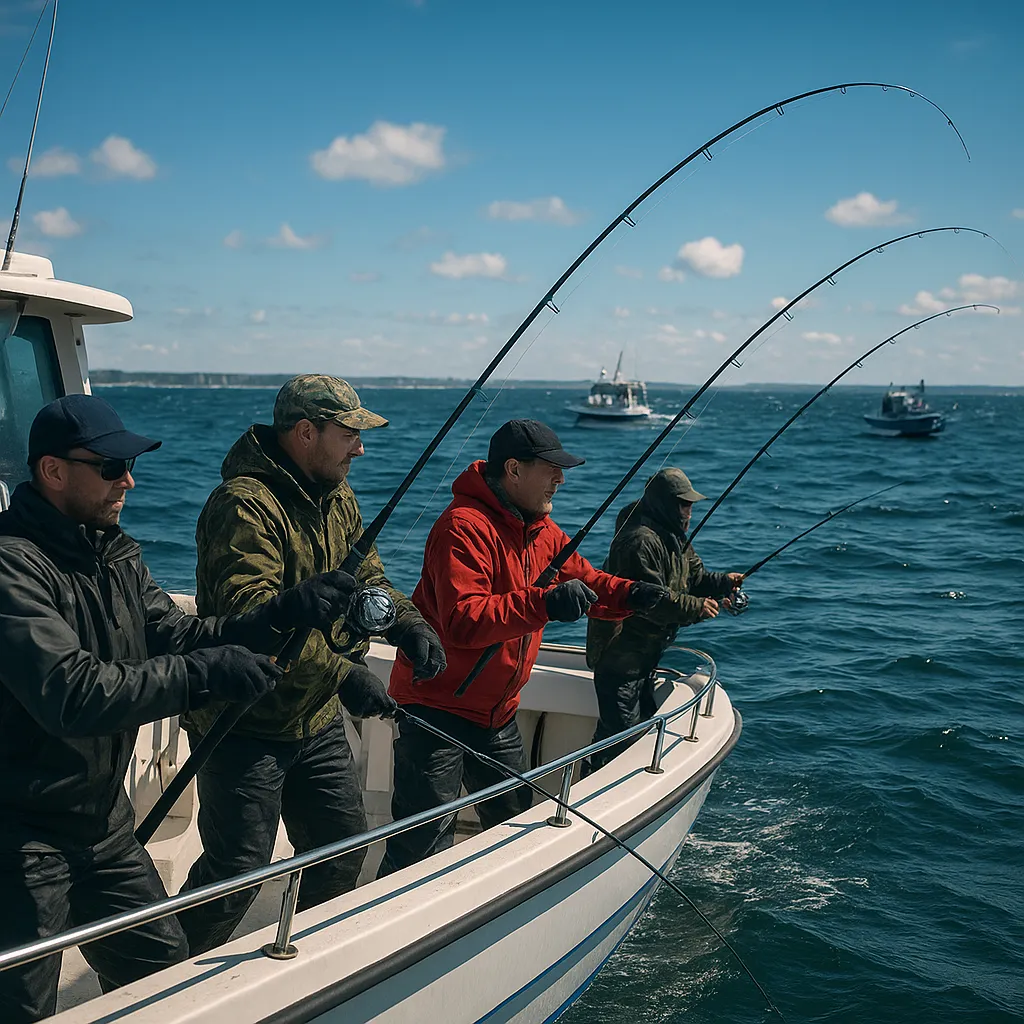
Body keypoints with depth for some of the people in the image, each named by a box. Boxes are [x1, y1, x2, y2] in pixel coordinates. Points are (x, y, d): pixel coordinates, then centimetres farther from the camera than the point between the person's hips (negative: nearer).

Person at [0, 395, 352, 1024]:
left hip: (103, 820, 9)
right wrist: (205, 674, -32)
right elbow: (69, 695, -32)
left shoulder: (114, 552, 8)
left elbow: (177, 635, 6)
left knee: (166, 969, 16)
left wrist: (283, 616, -9)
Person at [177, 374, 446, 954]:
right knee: (238, 871, -6)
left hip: (317, 719, 9)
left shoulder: (339, 499, 10)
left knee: (345, 850, 17)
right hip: (245, 726, -9)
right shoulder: (245, 504, -21)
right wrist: (340, 672, -37)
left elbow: (366, 577, 15)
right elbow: (253, 614, -32)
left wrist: (406, 622, -6)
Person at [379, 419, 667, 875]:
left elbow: (585, 584, 16)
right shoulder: (465, 527, -21)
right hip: (437, 707, -9)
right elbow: (462, 622, -31)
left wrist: (631, 595, -5)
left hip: (496, 711, 9)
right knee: (423, 846, -10)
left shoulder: (540, 529, 9)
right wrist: (542, 604, -40)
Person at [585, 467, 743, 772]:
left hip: (645, 650, 11)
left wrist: (722, 582, -3)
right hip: (620, 652, -11)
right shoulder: (640, 540, -24)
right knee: (621, 726, -10)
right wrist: (695, 608, -25)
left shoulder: (674, 536, 11)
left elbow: (694, 578, 16)